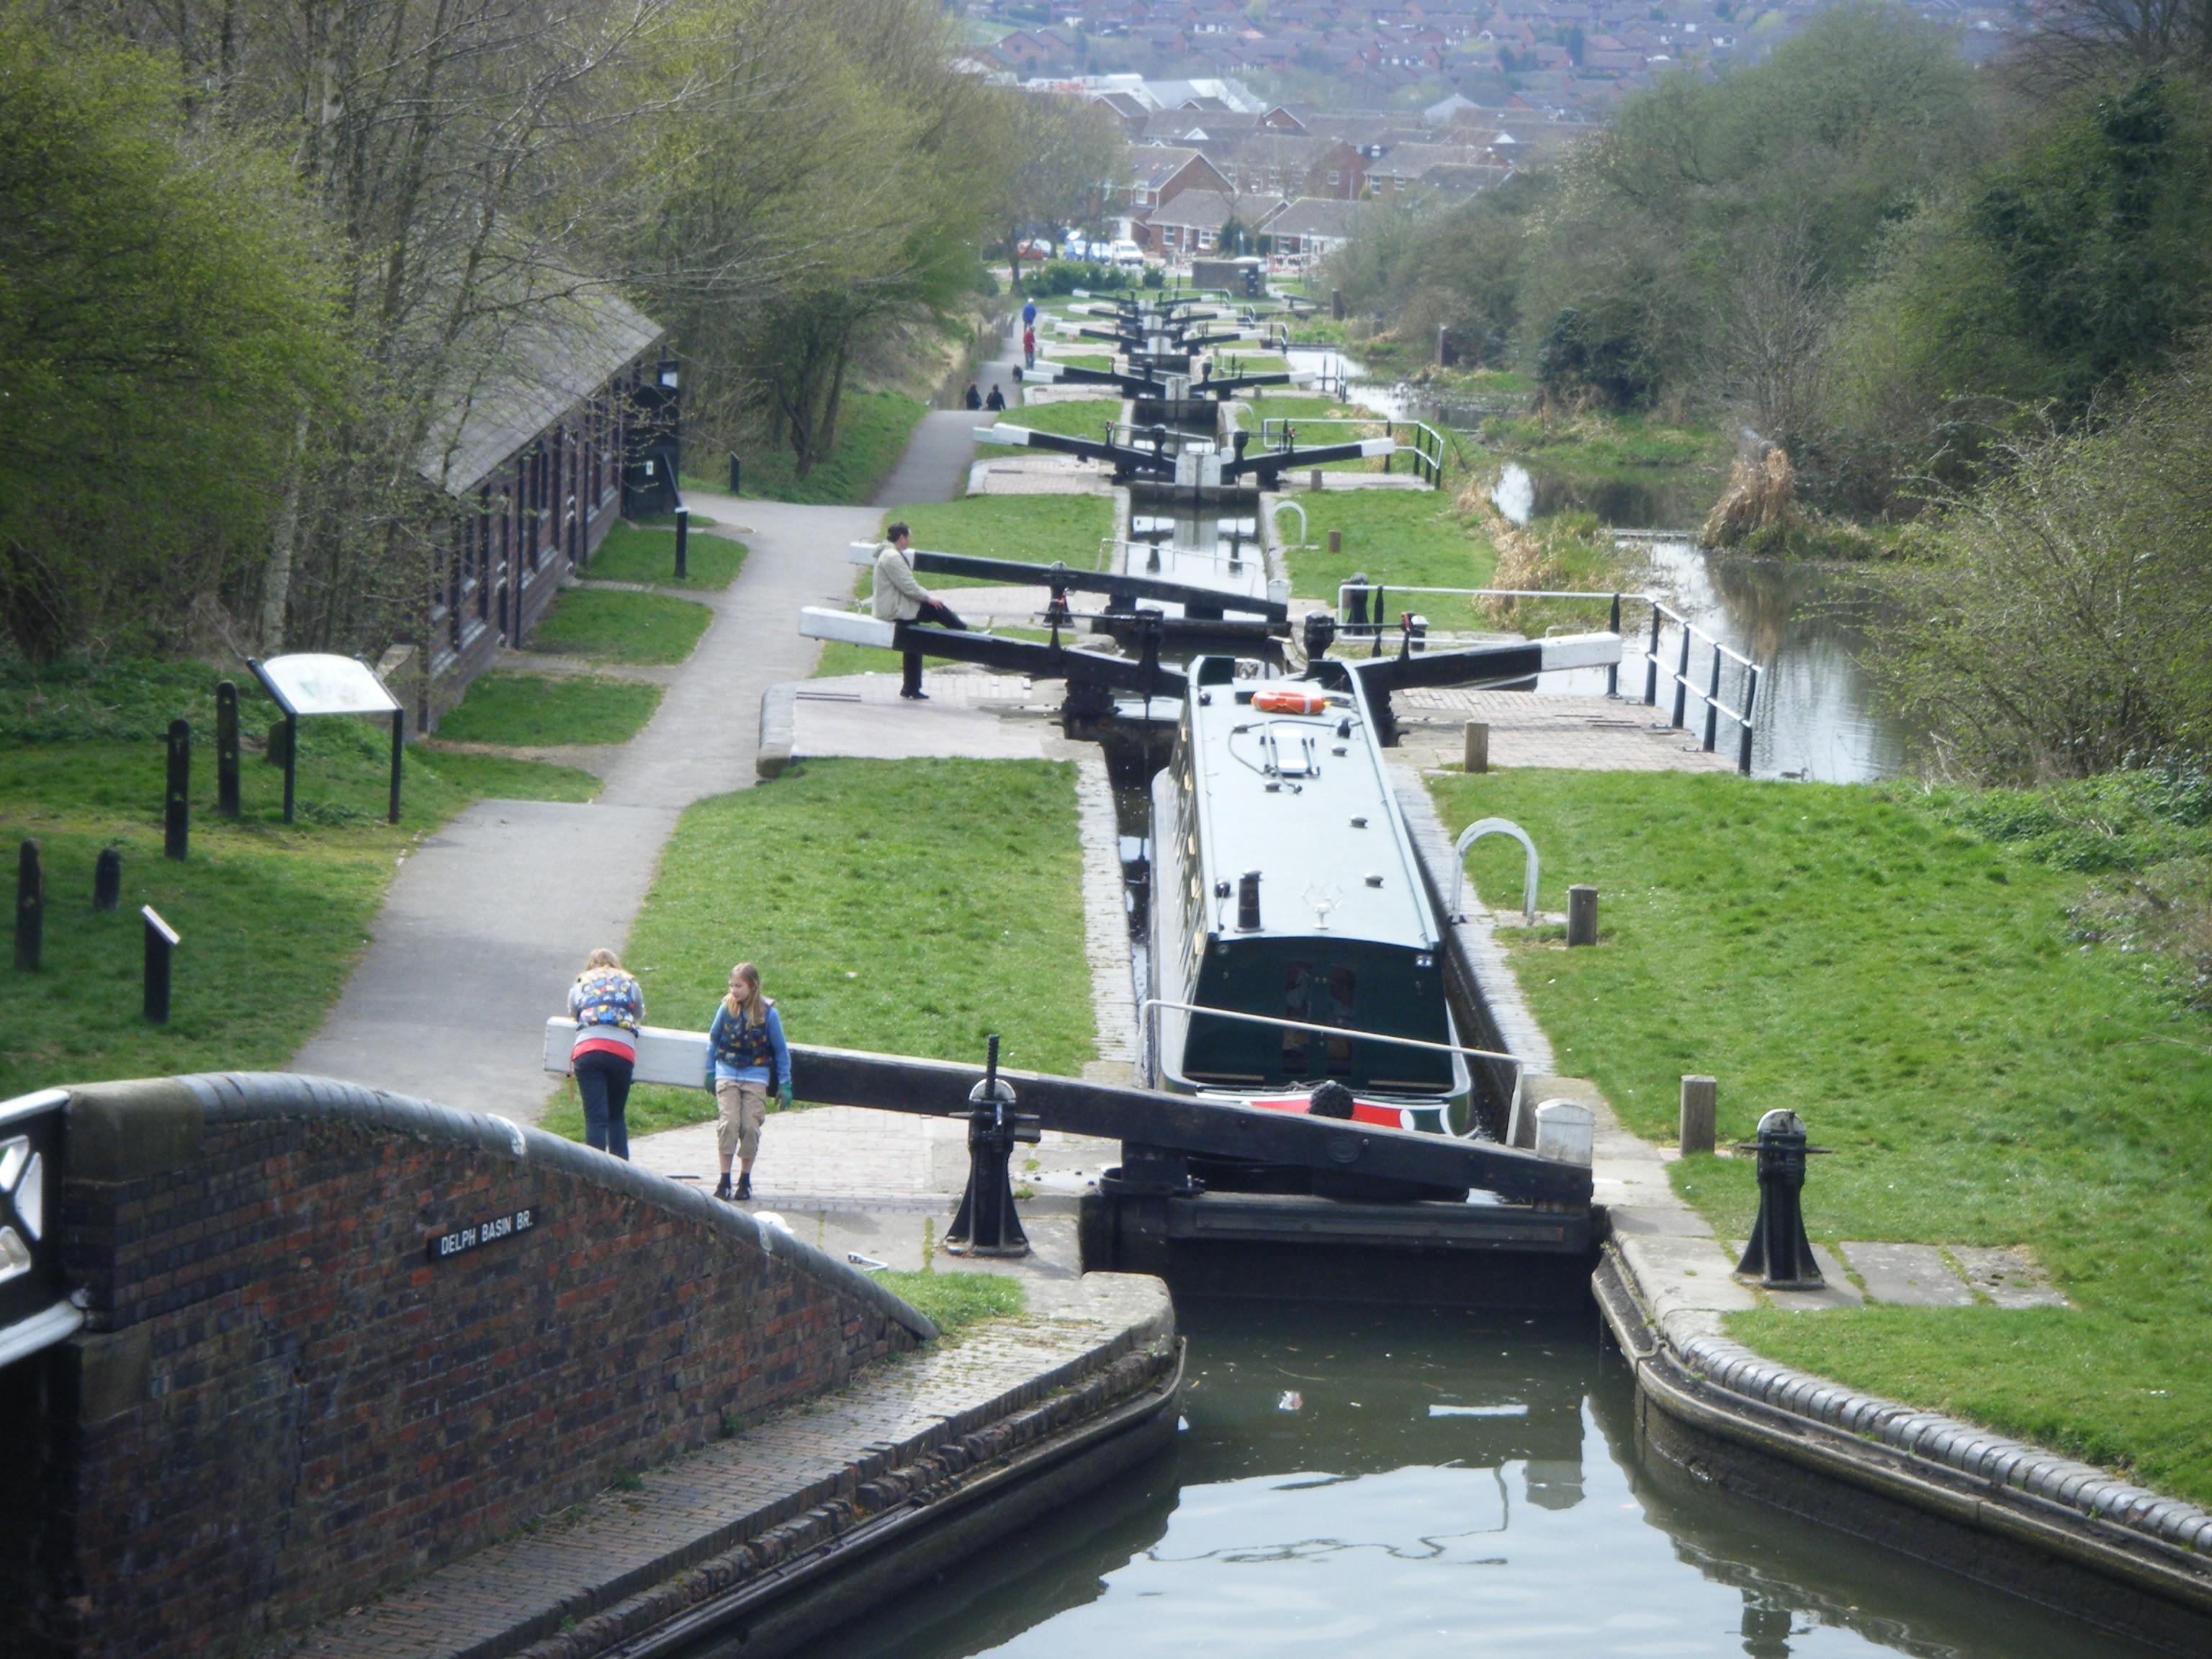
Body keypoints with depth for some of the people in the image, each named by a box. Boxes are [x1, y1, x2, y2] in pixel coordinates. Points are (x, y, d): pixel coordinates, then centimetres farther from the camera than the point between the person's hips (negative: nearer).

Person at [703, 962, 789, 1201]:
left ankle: (745, 1181, 8)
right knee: (728, 1123, -10)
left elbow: (781, 1051, 1)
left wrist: (784, 1085, 1)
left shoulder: (768, 1013, -8)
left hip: (756, 1076, -1)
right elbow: (713, 1039, 11)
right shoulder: (727, 1008, -4)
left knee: (750, 1126, -5)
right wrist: (710, 1072, 13)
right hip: (728, 1072, 1)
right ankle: (724, 1180, -5)